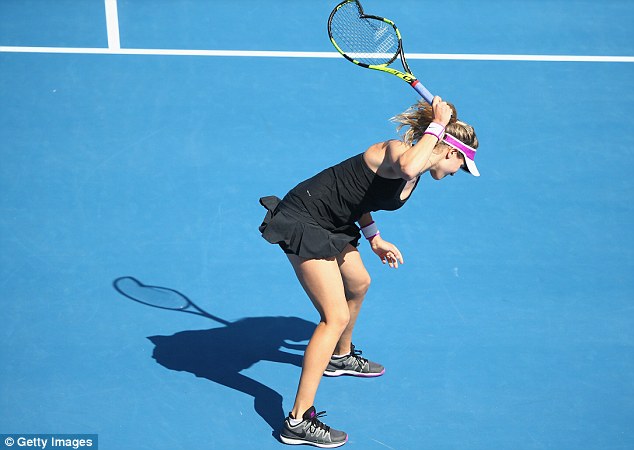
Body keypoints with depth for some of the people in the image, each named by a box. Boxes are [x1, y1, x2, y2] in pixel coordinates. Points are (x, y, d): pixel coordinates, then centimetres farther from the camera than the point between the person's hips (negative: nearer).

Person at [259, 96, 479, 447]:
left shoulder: (414, 177, 8)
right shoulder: (396, 150, -20)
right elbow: (407, 166, -46)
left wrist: (374, 239, 12)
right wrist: (437, 125, -33)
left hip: (332, 225, 11)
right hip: (303, 223, -11)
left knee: (358, 284, 30)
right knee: (336, 317, -14)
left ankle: (340, 357, 59)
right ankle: (298, 421, -12)